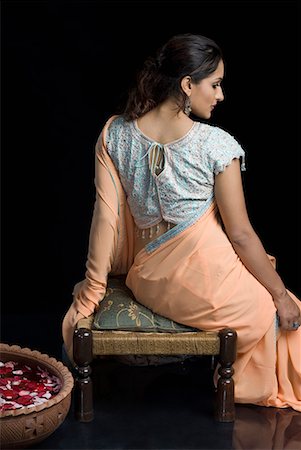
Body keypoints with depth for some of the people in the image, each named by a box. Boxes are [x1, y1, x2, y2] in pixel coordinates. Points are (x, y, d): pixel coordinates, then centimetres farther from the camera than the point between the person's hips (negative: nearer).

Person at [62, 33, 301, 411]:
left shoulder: (114, 134, -3)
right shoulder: (217, 144, -13)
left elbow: (106, 215, -5)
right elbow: (241, 234, -9)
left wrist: (91, 291, 0)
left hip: (150, 284, 5)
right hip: (210, 286, -5)